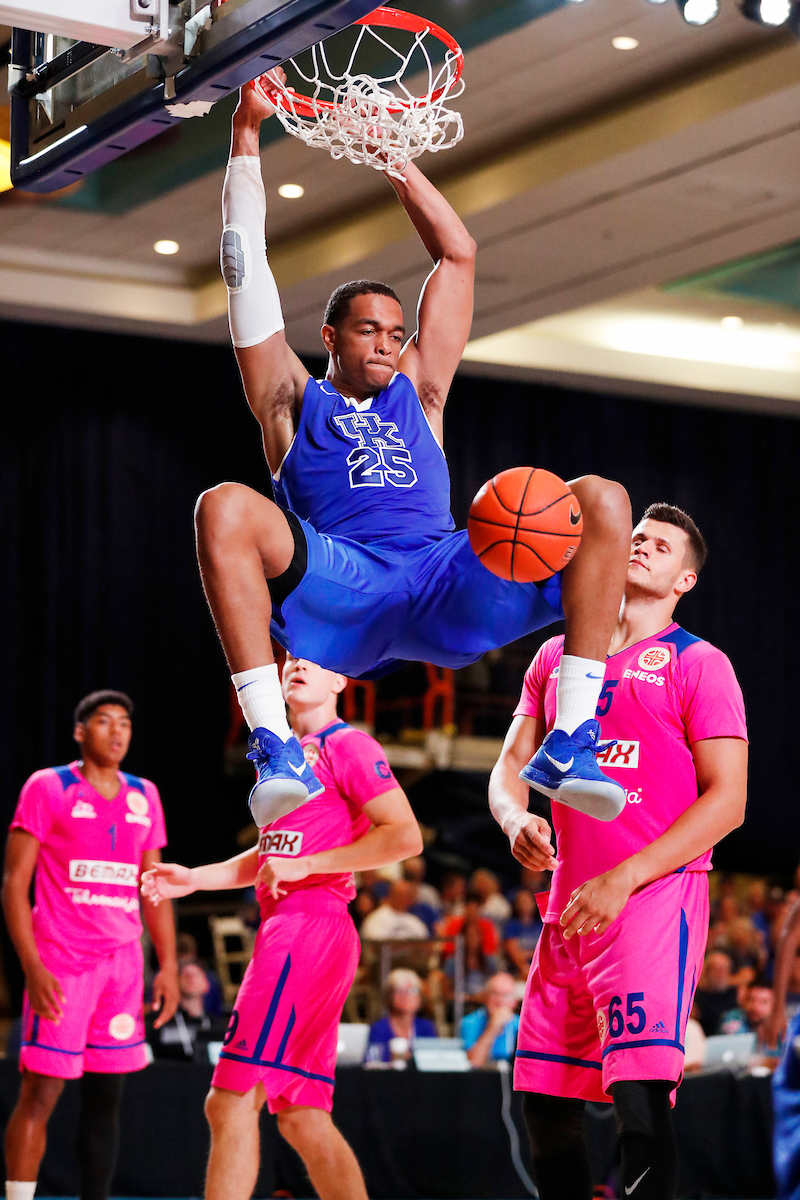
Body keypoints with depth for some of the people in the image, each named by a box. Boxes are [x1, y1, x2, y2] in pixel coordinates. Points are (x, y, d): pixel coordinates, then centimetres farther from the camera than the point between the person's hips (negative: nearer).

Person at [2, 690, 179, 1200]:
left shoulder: (144, 796, 13)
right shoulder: (48, 788, -2)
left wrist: (168, 965, 8)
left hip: (122, 964, 5)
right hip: (60, 961, -5)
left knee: (106, 1095, 7)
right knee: (41, 1093, -8)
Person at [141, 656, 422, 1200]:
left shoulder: (349, 747, -5)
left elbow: (406, 837, -14)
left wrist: (305, 865, -15)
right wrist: (196, 878, 20)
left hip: (309, 926, -9)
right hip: (286, 928, 9)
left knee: (232, 1099, -11)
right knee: (303, 1118, 7)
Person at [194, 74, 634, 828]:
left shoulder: (418, 392, 33)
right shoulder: (292, 401, 26)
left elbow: (458, 256, 32)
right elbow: (246, 266, 22)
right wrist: (247, 133, 21)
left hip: (446, 588, 3)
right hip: (334, 591, -3)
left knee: (602, 501, -18)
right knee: (224, 508, -32)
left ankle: (571, 742, -26)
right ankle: (274, 745, -39)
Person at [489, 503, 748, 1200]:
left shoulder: (699, 665, 0)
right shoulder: (557, 657, 18)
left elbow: (727, 801, -7)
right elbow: (511, 766, 17)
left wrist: (623, 879, -16)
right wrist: (517, 819, -8)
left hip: (657, 896, -6)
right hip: (570, 906, 7)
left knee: (640, 1097, -18)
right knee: (544, 1105, 9)